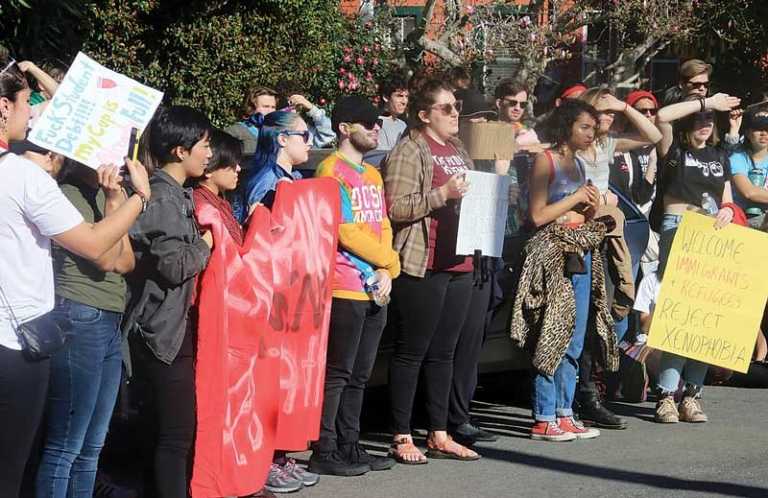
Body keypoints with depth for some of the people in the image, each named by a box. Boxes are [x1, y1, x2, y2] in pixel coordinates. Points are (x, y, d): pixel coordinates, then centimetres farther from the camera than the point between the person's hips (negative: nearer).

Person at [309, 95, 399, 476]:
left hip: (375, 290, 8)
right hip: (345, 289, -8)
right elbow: (346, 232, -15)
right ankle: (324, 452, -1)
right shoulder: (332, 170, -9)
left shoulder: (373, 175, 18)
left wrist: (387, 271, -3)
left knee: (359, 375, 12)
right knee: (337, 373, -5)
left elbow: (383, 228, 15)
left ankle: (349, 446, 19)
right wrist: (390, 260, -5)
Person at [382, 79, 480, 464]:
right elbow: (397, 208, -16)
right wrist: (443, 194, -21)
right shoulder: (409, 150, -7)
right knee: (412, 352, -1)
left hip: (459, 264, 8)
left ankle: (439, 435, 18)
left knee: (444, 352, 12)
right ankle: (401, 438, 4)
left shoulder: (457, 150, 18)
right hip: (423, 266, -8)